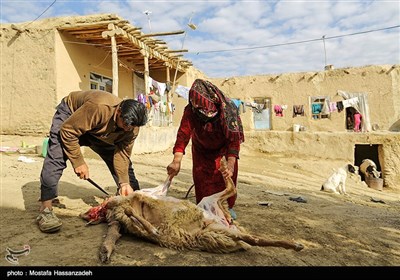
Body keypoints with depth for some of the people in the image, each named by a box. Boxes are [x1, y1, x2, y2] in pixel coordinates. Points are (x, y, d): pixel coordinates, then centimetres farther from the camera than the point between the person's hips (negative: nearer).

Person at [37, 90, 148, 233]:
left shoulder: (132, 126, -25)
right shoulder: (97, 107, -45)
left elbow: (122, 154, -21)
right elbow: (68, 130, -36)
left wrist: (124, 183, -30)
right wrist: (78, 161, -31)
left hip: (99, 133, 5)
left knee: (125, 162, -2)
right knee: (56, 159, -26)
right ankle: (45, 209, -20)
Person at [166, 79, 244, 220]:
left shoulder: (228, 110, -35)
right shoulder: (190, 111, -30)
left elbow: (234, 139, -38)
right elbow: (183, 135, -37)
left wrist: (230, 163, -50)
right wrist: (176, 161, -50)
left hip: (223, 148, -1)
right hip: (202, 149, 1)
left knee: (228, 175, -1)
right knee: (201, 177, 0)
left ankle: (228, 207, 20)